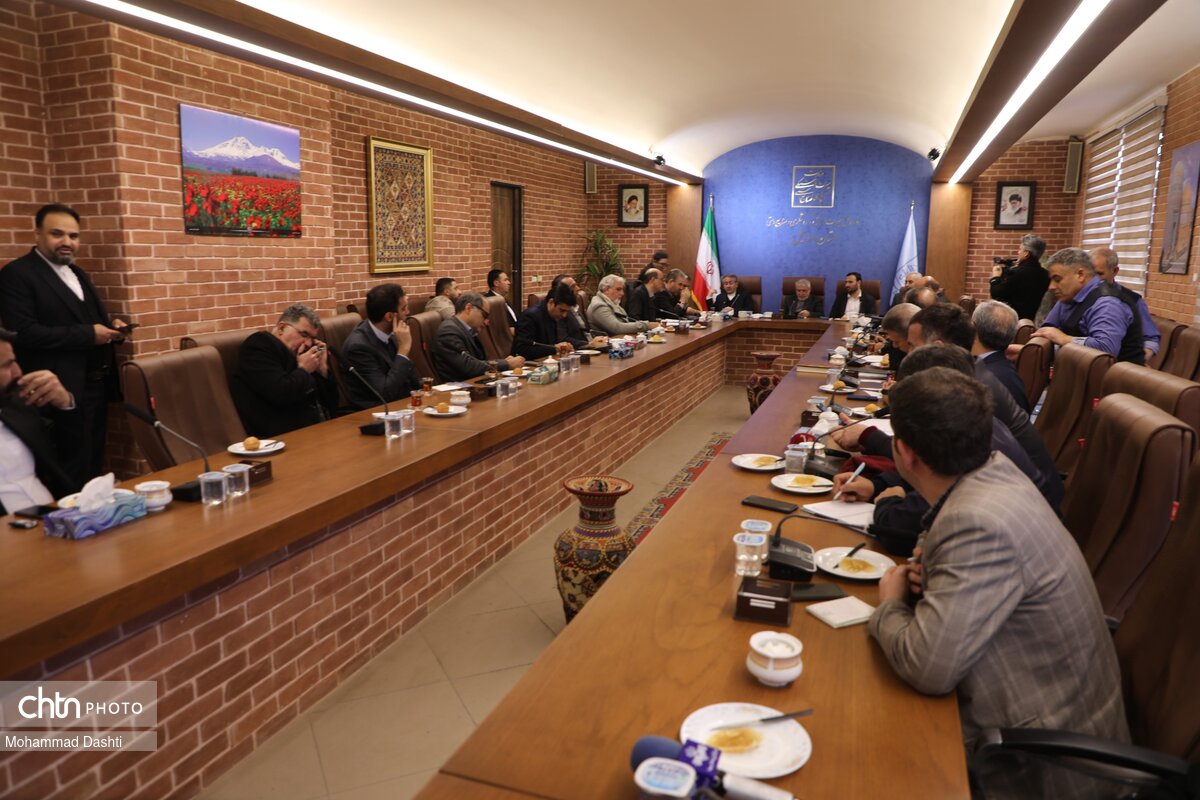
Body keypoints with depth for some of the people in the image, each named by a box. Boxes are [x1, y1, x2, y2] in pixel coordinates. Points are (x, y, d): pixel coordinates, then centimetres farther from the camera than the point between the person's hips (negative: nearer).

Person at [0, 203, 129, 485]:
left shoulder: (77, 274, 17)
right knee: (74, 472, -1)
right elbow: (23, 333, -21)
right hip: (64, 391, -8)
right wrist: (88, 334, -22)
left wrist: (112, 326, 1)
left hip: (96, 385, 8)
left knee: (93, 465, 17)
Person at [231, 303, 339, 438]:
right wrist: (303, 370, -4)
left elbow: (331, 405, 17)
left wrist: (323, 370, 7)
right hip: (283, 435, -8)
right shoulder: (259, 345, -2)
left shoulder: (296, 353, 17)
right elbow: (281, 394, -20)